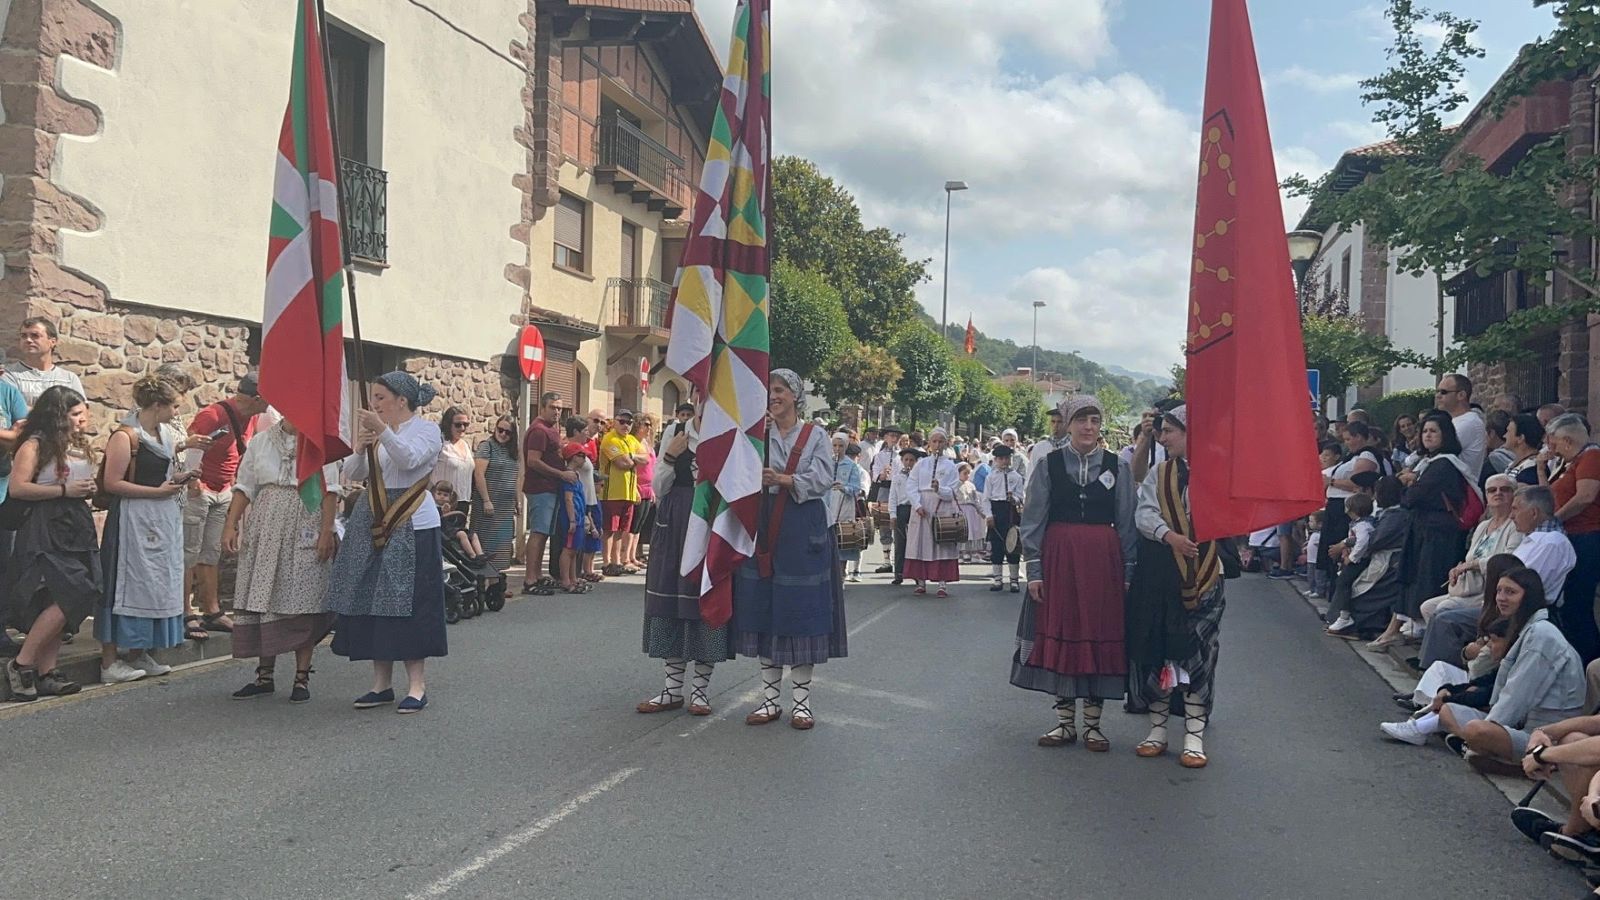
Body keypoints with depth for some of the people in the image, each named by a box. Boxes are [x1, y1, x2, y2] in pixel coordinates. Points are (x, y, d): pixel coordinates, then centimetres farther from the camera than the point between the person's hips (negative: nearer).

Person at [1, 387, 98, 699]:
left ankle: (46, 673, 12)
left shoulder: (79, 445, 15)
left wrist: (90, 490, 12)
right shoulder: (35, 445, -8)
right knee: (67, 597, -16)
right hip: (45, 530, -8)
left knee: (60, 603, 7)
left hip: (75, 529, 8)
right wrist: (64, 490, -17)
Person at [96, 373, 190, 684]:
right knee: (129, 585, -5)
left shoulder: (165, 434, 12)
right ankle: (109, 662, 3)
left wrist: (177, 479, 7)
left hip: (163, 521, 9)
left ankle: (139, 654, 22)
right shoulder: (125, 436, -13)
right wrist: (157, 491, -17)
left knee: (156, 585, 11)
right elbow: (112, 483, -18)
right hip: (133, 521, -9)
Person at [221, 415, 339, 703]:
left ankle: (302, 677, 6)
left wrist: (327, 531, -11)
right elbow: (244, 488, 10)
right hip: (264, 531, 4)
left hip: (305, 533, -3)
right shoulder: (261, 440, 12)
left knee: (302, 602, -2)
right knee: (261, 599, 4)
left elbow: (329, 491, -4)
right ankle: (264, 676, 14)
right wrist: (230, 525, 2)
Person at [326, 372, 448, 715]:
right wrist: (359, 449, -10)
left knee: (408, 603, -7)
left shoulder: (426, 430, -2)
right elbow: (351, 474, 8)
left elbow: (409, 459, -21)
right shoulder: (375, 431, 14)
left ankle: (417, 685, -1)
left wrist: (383, 431, -32)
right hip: (373, 525, 6)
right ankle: (382, 684, 12)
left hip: (412, 526, -6)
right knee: (372, 603, 5)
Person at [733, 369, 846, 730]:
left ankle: (801, 701, 6)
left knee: (801, 610, -2)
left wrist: (781, 479, -22)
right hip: (763, 527, 3)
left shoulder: (815, 436, 6)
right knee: (764, 611, 4)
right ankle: (770, 698, 13)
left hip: (802, 531, -2)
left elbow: (822, 479, -8)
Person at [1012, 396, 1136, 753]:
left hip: (1103, 560, 0)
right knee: (1059, 634, 4)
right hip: (1059, 558, 0)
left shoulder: (1117, 467, 4)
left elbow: (1126, 523, 5)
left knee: (1100, 635, 4)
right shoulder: (1049, 465, 2)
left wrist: (1127, 572, 1)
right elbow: (1032, 521, 2)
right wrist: (1034, 570, -4)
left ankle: (1092, 723, 16)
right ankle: (1065, 721, 16)